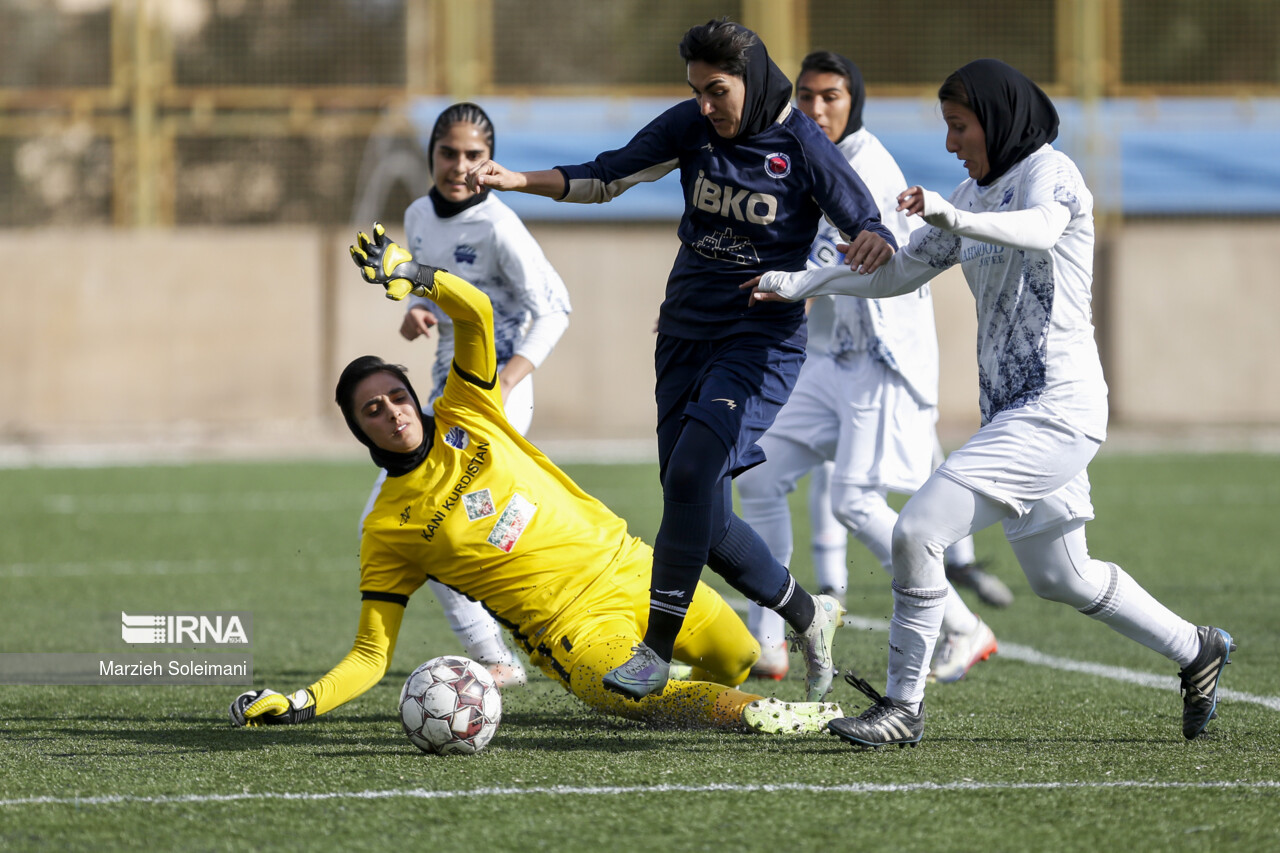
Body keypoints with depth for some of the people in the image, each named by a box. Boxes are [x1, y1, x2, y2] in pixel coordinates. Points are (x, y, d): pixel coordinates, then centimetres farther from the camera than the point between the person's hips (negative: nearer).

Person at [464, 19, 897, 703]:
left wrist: (876, 243, -33)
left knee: (694, 471, -25)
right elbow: (610, 176, 2)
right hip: (687, 333, 6)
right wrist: (519, 181, -12)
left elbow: (867, 228, -8)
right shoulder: (690, 126, 2)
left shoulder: (802, 148, -10)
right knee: (702, 520, 4)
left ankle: (657, 649, -20)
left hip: (761, 339, -6)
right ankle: (809, 615, 25)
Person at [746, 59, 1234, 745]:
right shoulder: (976, 194, 16)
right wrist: (802, 283, 13)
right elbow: (904, 272, 23)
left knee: (917, 529, -18)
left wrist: (953, 218, -52)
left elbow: (1040, 229, -35)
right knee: (1060, 578, 20)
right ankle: (1196, 651, 37)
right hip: (1010, 409, 10)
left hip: (1057, 408, -10)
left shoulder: (1049, 172, -11)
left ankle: (902, 707, -10)